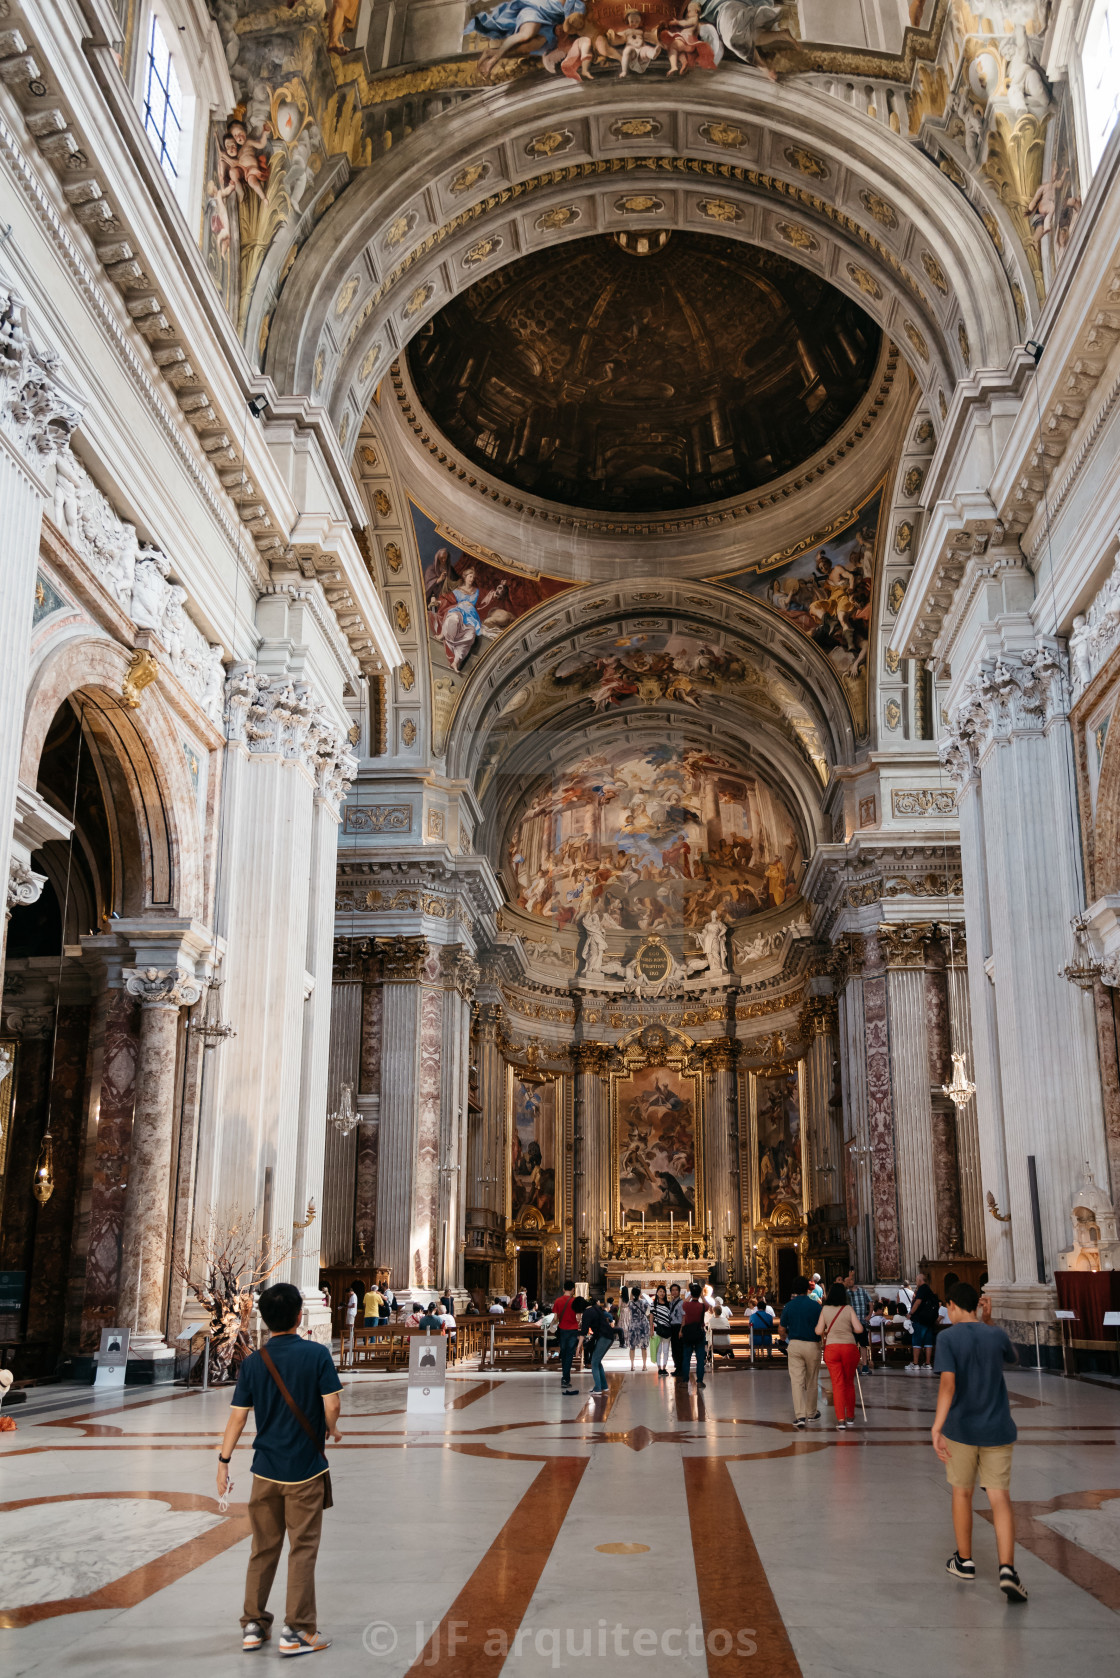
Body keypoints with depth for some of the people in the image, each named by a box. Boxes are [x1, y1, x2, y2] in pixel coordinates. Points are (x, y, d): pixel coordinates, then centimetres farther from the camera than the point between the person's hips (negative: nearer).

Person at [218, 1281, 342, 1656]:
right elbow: (332, 1406, -13)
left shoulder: (253, 1362, -3)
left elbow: (238, 1416, -2)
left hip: (266, 1469, 3)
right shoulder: (317, 1354, -12)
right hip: (305, 1469, -3)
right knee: (302, 1549, 5)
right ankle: (296, 1631, 9)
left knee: (263, 1549, 15)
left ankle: (253, 1625, 23)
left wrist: (224, 1461, 7)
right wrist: (331, 1431, 8)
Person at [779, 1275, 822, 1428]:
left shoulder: (789, 1306, -1)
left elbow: (782, 1330, 6)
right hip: (812, 1345, 0)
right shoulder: (815, 1306, -7)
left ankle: (800, 1416, -13)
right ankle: (812, 1413, 27)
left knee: (796, 1381, -2)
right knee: (812, 1381, 15)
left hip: (794, 1345, 1)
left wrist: (786, 1339, 27)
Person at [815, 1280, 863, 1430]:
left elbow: (819, 1331, -1)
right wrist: (849, 1329, 14)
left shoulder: (825, 1309, 2)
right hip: (850, 1347, 0)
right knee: (849, 1383, 15)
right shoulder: (848, 1309, 0)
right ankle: (850, 1417, 25)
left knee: (837, 1384, 3)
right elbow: (859, 1329, -6)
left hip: (831, 1348, 0)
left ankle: (841, 1419, -7)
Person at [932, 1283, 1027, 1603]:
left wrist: (936, 1427, -24)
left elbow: (948, 1385, -20)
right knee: (1000, 1497, 1)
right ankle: (1007, 1569, -15)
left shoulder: (947, 1337, -9)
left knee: (962, 1492, 16)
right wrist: (989, 1323, 22)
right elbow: (1012, 1358, 24)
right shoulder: (996, 1335, 1)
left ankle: (964, 1561, 27)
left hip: (961, 1429, -2)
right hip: (997, 1431, 2)